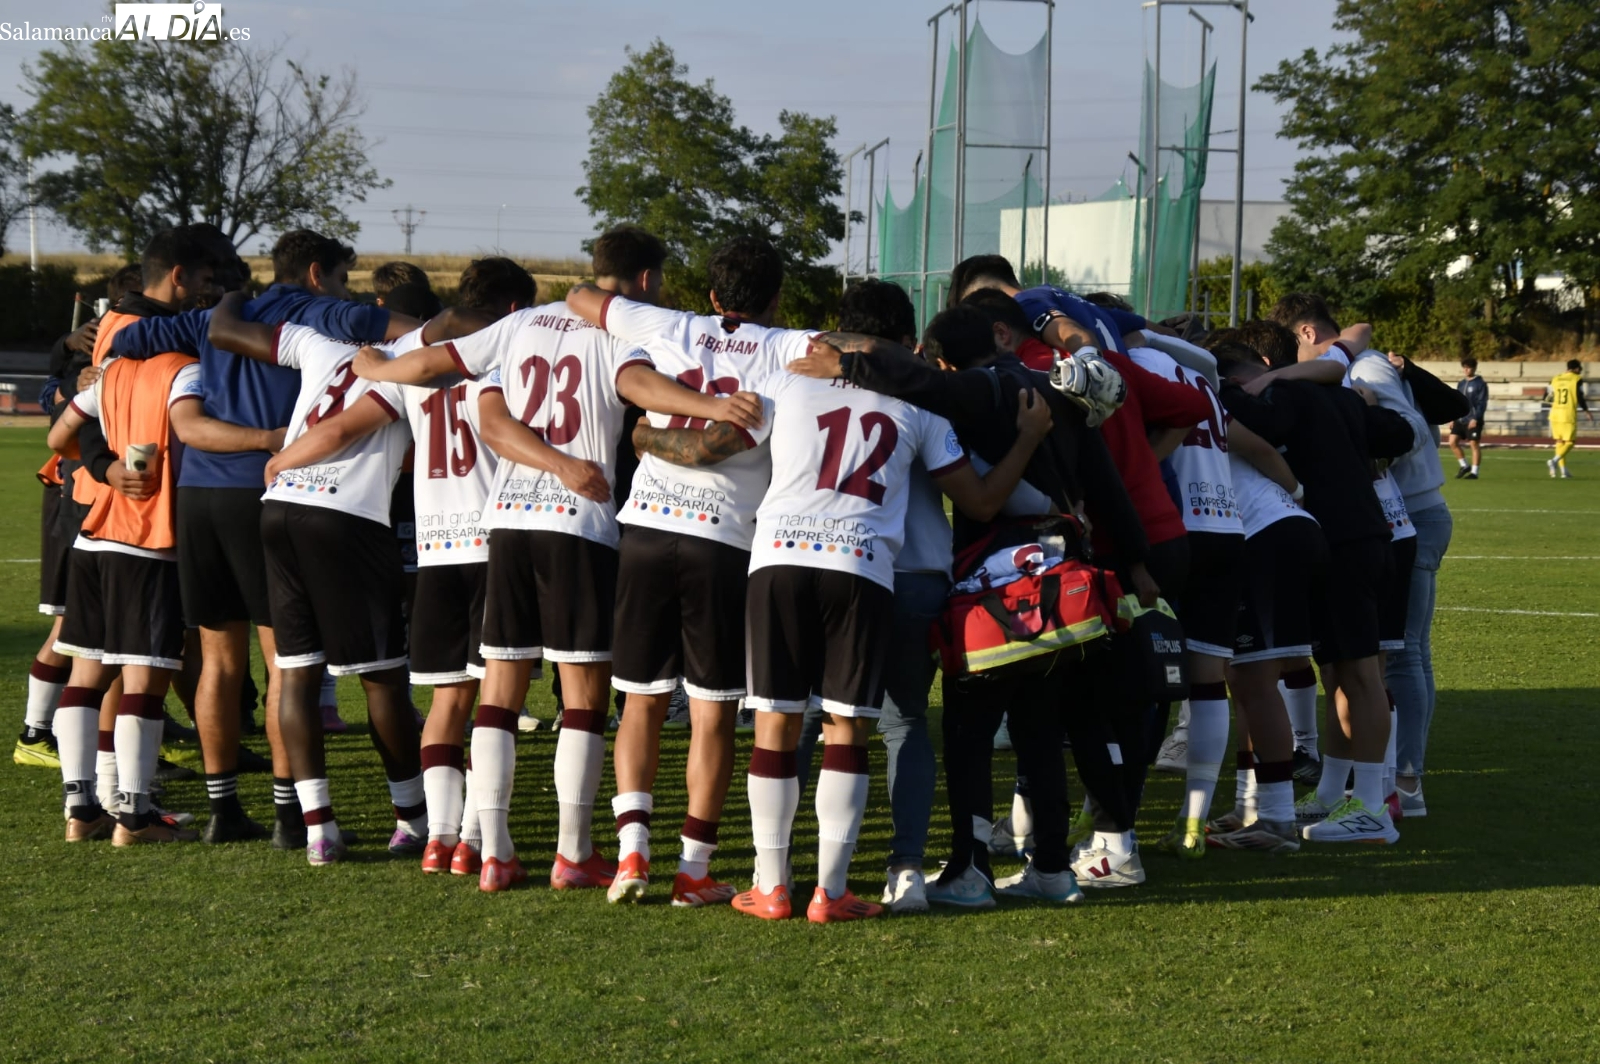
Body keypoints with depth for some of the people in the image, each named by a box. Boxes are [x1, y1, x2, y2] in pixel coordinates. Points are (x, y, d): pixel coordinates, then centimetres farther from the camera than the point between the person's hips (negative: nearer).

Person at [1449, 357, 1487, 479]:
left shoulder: (1480, 384, -5)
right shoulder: (1460, 384, 15)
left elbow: (1482, 403, -11)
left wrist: (1476, 418, -19)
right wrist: (1453, 418, 12)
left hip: (1473, 420, -7)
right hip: (1459, 419, 7)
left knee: (1474, 444, -2)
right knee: (1453, 441, 0)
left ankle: (1474, 471, 5)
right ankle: (1464, 466, 15)